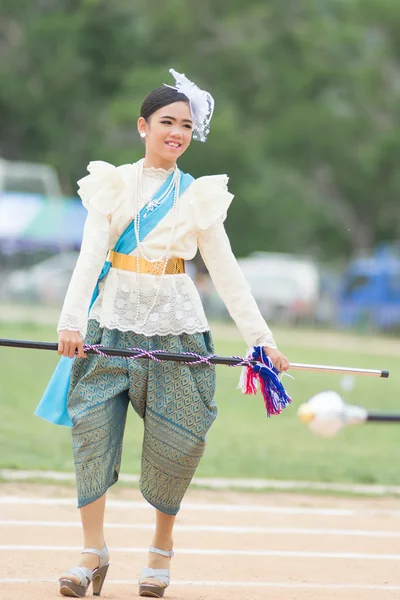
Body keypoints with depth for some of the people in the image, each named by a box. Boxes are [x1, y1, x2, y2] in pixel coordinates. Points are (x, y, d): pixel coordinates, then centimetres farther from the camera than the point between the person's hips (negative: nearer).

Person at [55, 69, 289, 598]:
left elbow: (226, 272, 7)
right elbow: (90, 255, -4)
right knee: (93, 428, -10)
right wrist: (72, 321, -18)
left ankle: (162, 549, 18)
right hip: (114, 321, 0)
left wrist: (262, 338, 1)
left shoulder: (199, 196, 8)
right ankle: (94, 552, -6)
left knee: (175, 443, 0)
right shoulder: (112, 184, 5)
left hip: (175, 326, 1)